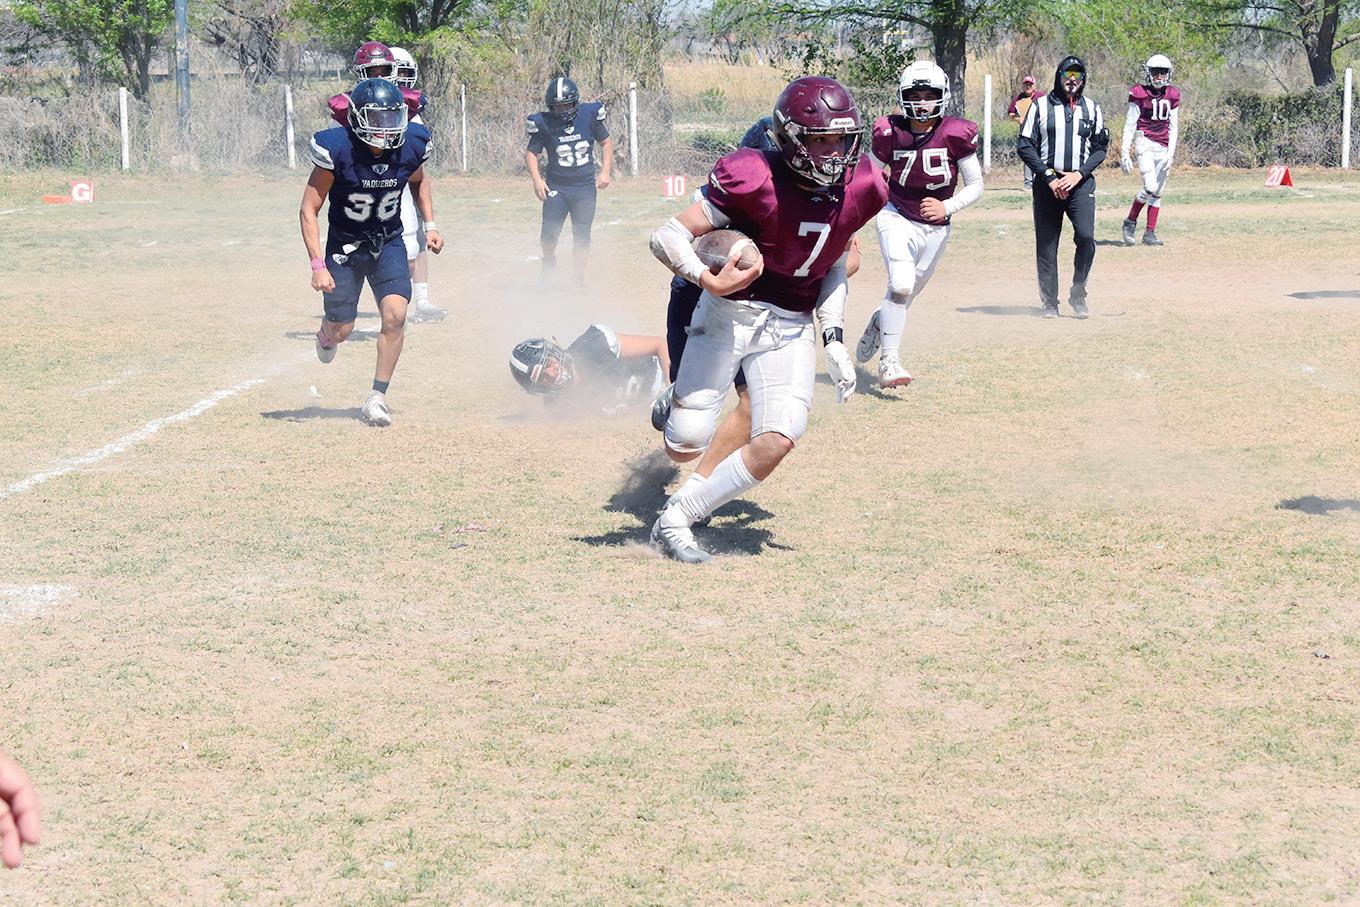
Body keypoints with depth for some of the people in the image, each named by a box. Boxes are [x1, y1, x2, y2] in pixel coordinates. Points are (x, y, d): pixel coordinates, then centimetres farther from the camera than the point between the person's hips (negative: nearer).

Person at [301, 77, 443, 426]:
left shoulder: (410, 145, -14)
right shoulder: (338, 150, -24)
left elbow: (419, 181, 13)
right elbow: (309, 210, -17)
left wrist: (430, 225, 2)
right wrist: (318, 266, -24)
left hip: (388, 243, 2)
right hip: (345, 245, -2)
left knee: (395, 315, -18)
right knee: (341, 329, 6)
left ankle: (377, 398, -5)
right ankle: (326, 336, 46)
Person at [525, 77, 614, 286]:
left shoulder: (589, 116, -5)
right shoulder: (543, 123, -8)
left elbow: (606, 142, 8)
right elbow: (531, 153, 2)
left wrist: (605, 171, -1)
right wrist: (537, 179, -11)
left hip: (585, 187, 1)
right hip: (556, 187, -1)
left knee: (582, 235, 0)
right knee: (549, 232, -8)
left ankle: (580, 277, 11)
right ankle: (549, 262, 22)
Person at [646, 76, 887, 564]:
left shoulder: (858, 189, -4)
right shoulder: (758, 182, -21)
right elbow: (667, 235, -18)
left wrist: (834, 340, 6)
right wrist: (709, 280, -34)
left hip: (790, 329, 4)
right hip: (729, 315, -4)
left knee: (778, 441, -15)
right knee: (686, 447, -3)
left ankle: (676, 520, 3)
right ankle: (672, 405, 38)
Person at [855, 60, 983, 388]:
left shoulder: (956, 134, -14)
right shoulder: (890, 133, -12)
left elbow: (975, 185, -7)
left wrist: (946, 207, -22)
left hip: (935, 227, 2)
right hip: (897, 217, -2)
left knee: (908, 292, 15)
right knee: (901, 284, -24)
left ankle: (880, 322, 48)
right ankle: (889, 361, -17)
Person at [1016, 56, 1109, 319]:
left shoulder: (1092, 109, 10)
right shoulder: (1040, 106, 4)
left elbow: (1100, 148, 9)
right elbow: (1025, 146, 0)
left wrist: (1079, 174, -7)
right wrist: (1049, 177, -8)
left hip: (1081, 183, 0)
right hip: (1047, 184, 0)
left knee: (1086, 236, -16)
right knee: (1046, 244, 0)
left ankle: (1078, 295, 1)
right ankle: (1049, 303, 10)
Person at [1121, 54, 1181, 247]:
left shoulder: (1172, 95, 9)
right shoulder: (1139, 94, -3)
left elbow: (1173, 127, 11)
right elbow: (1130, 125, -2)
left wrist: (1171, 152, 1)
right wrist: (1125, 153, -5)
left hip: (1163, 147, 5)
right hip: (1145, 142, -5)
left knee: (1157, 192, 6)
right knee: (1150, 187, -18)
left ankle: (1150, 233, 11)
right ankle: (1130, 222, 2)